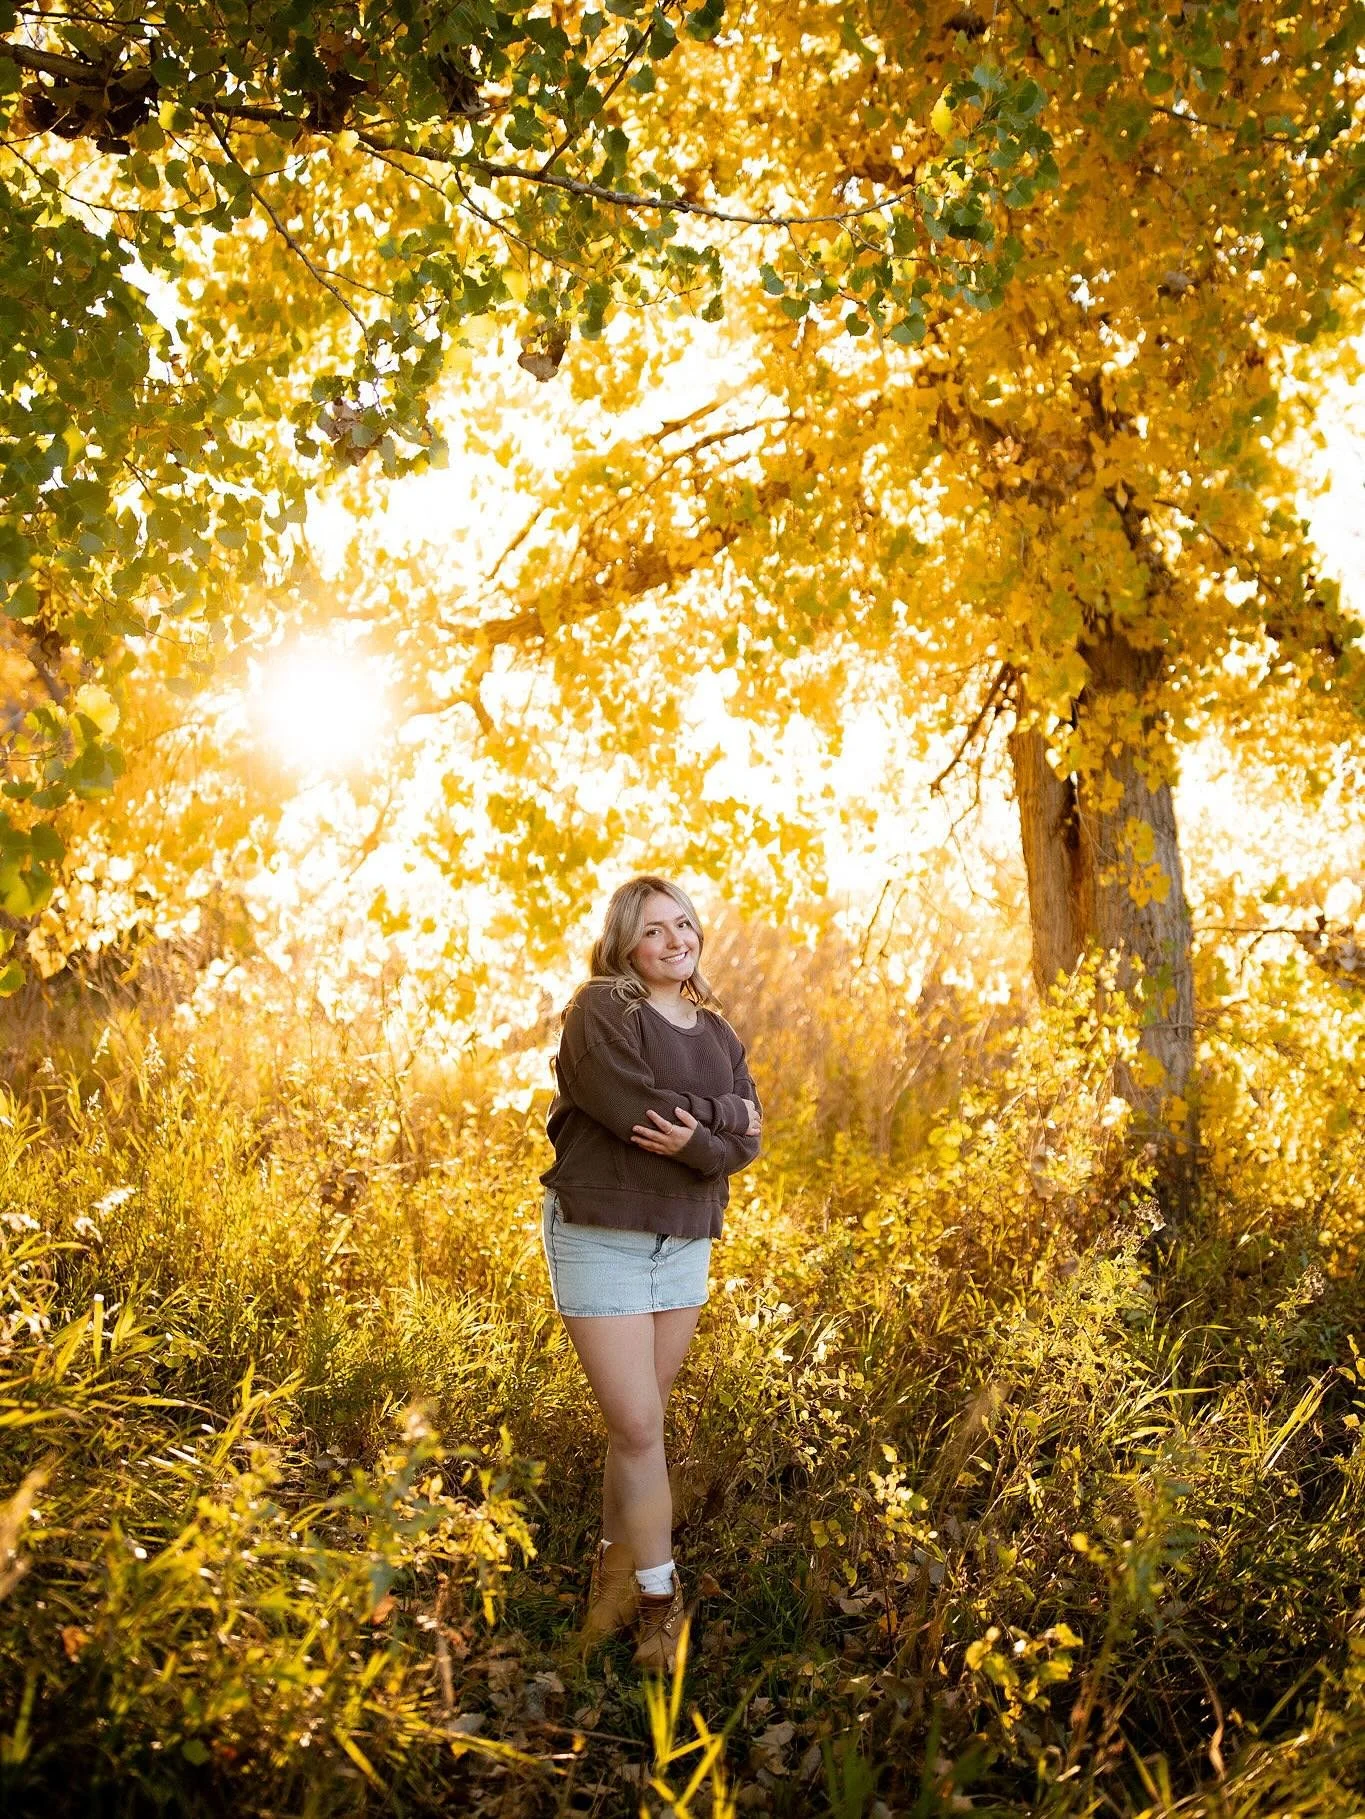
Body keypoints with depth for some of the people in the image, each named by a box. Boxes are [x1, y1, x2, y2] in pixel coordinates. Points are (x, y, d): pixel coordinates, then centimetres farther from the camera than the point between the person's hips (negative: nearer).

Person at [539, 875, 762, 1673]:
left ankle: (617, 1566, 26)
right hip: (600, 1237, -6)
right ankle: (659, 1597, 7)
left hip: (685, 1242, 6)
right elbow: (637, 1110, -22)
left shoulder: (718, 1033, 10)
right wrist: (721, 1115, -10)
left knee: (643, 1422, 10)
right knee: (639, 1427, -6)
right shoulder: (601, 1012, -9)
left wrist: (692, 1136, -19)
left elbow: (745, 1141, 1)